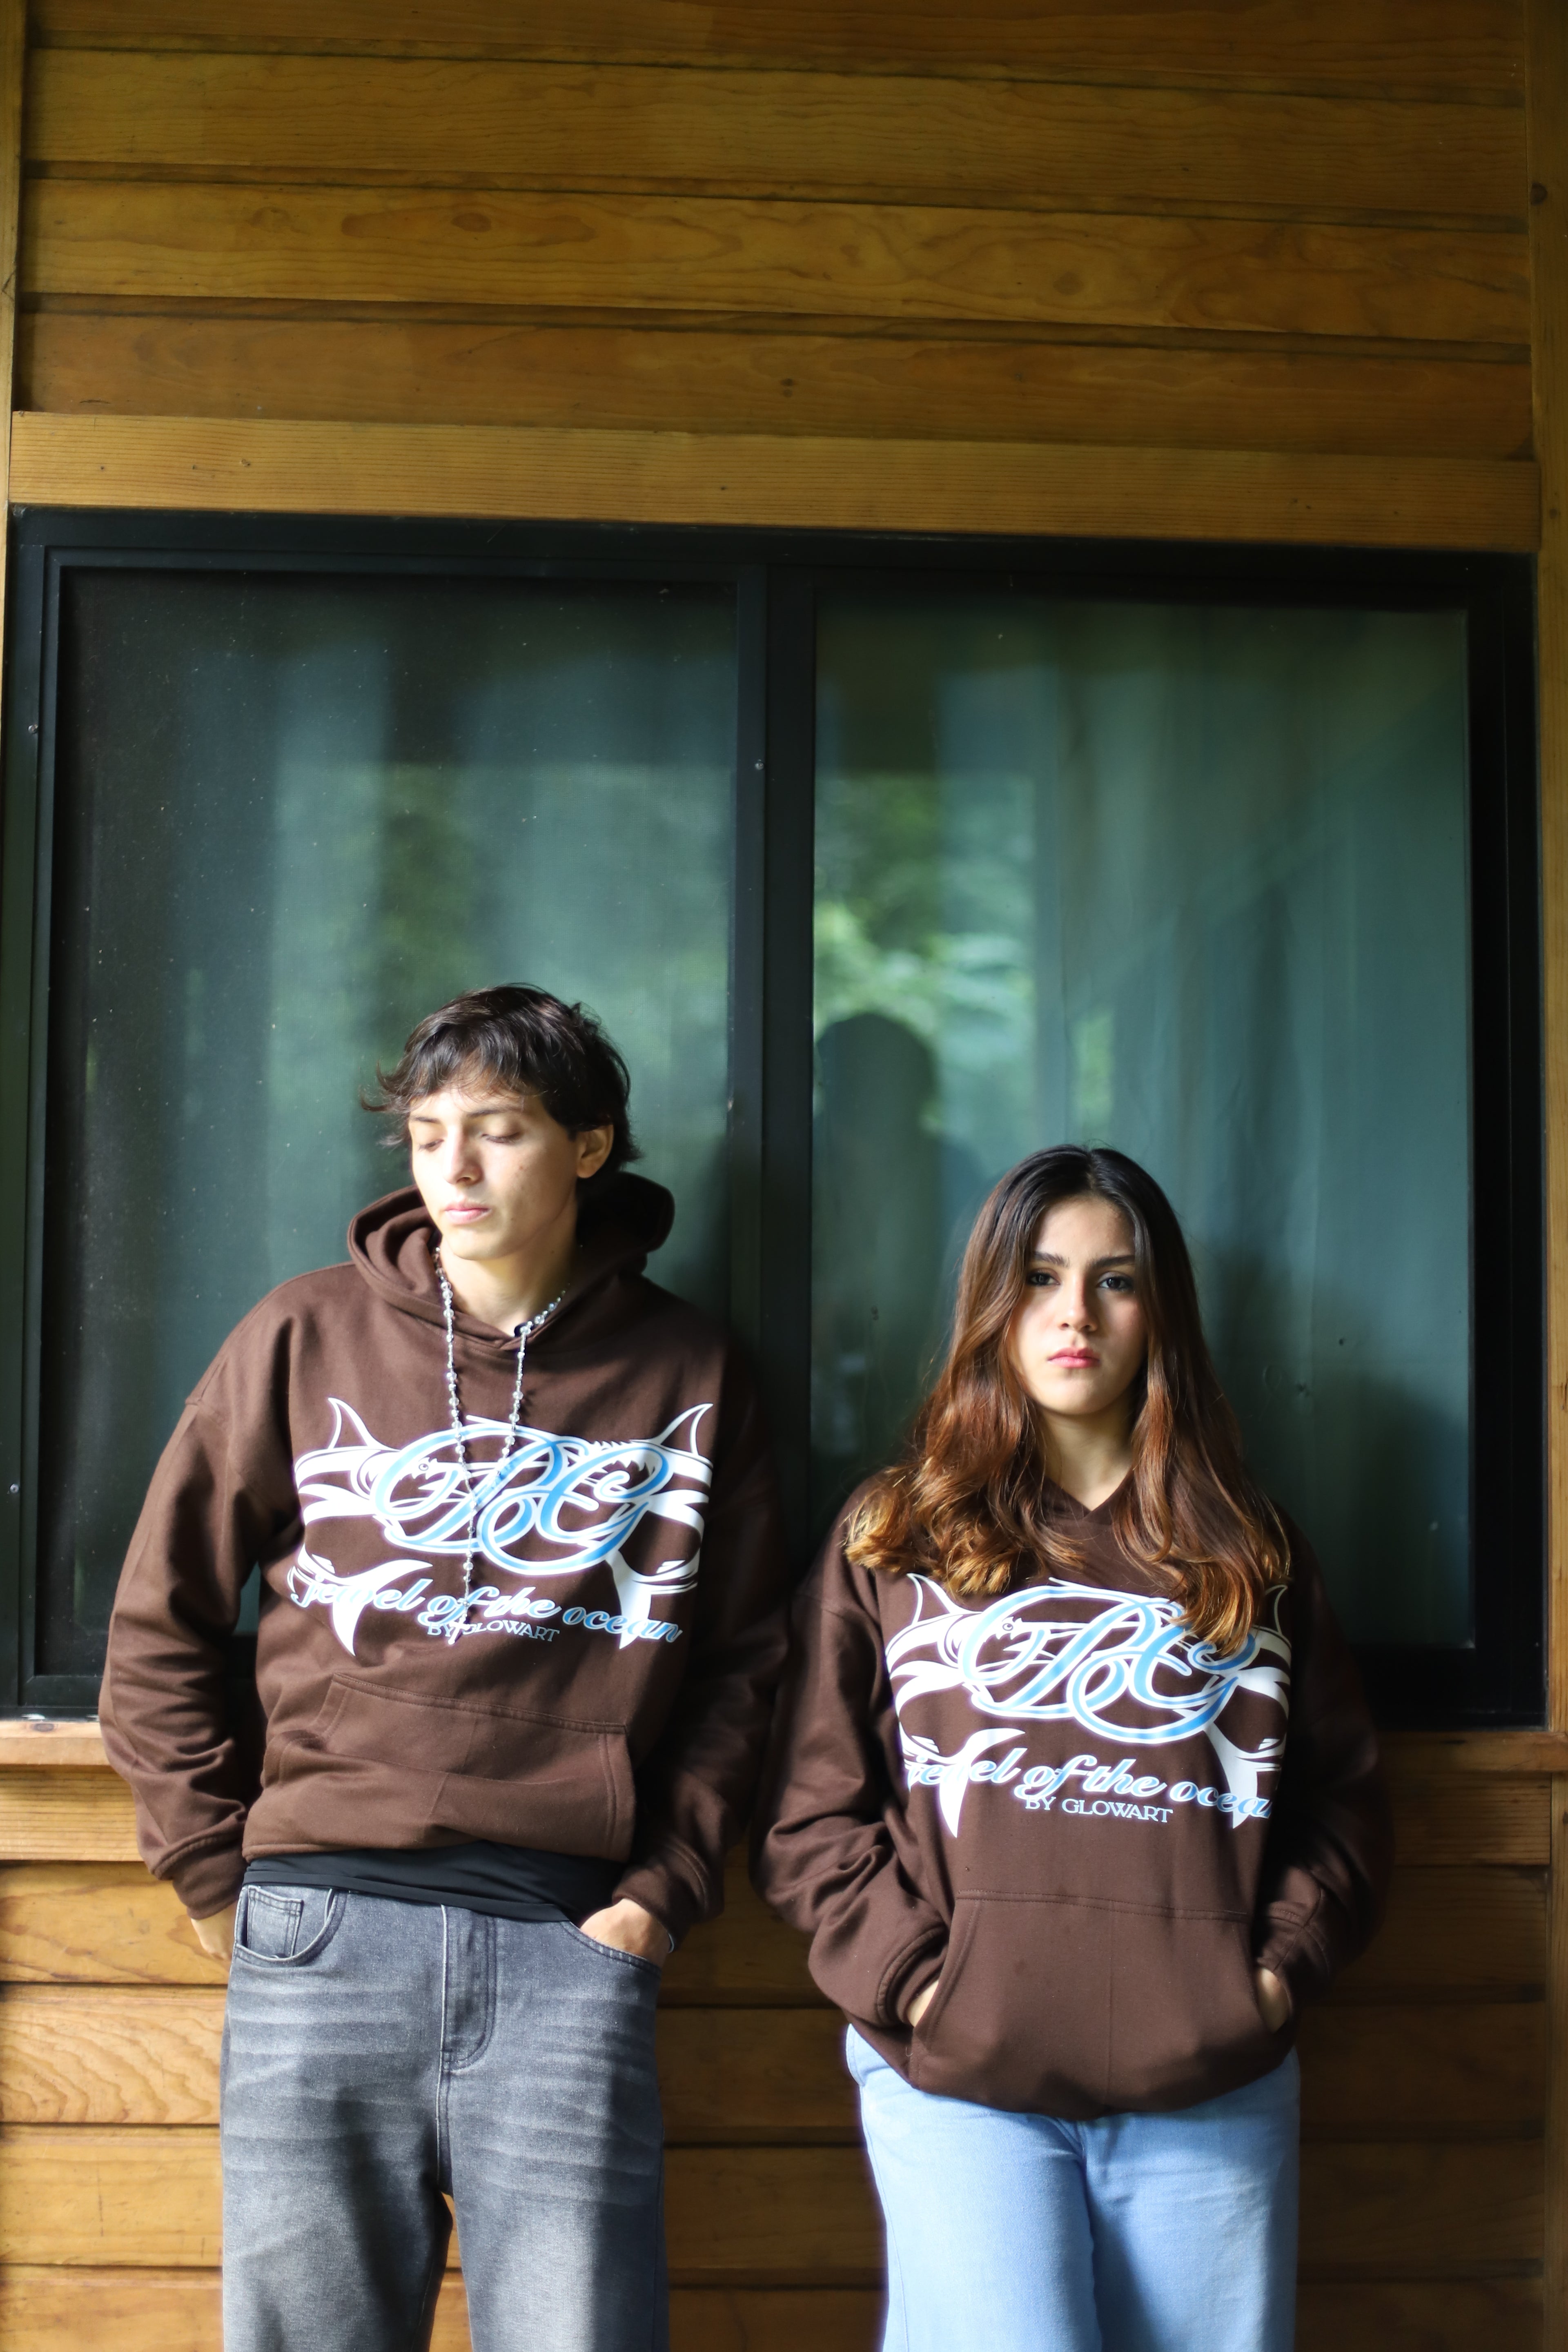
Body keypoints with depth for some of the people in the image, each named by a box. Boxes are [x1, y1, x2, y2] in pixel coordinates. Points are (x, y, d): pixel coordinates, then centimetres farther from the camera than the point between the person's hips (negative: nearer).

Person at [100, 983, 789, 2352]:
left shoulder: (686, 1376, 7)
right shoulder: (310, 1339, 6)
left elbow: (738, 1661, 10)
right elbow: (161, 1623, 9)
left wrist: (665, 1891, 1)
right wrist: (217, 1874, 4)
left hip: (567, 1943, 0)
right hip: (324, 1928, 1)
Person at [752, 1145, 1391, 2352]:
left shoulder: (1250, 1552, 14)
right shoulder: (892, 1538, 9)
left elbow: (1343, 1793, 14)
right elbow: (809, 1811, 4)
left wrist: (1282, 1965, 1)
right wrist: (910, 1978, -7)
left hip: (1215, 2092, 2)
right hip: (960, 2084, -2)